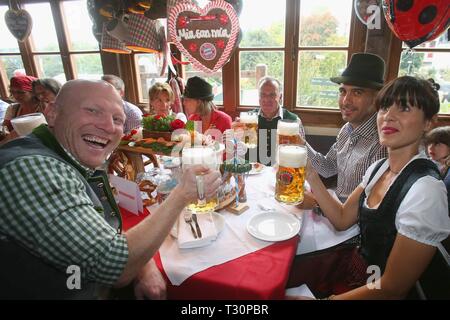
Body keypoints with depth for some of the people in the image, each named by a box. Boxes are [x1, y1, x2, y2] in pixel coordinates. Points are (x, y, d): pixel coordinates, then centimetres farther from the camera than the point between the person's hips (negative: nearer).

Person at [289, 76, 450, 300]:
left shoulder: (425, 190, -27)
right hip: (360, 265, 6)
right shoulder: (379, 168, -1)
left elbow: (393, 288, -24)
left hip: (378, 291, -6)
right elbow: (342, 219, 1)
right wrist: (311, 176, -10)